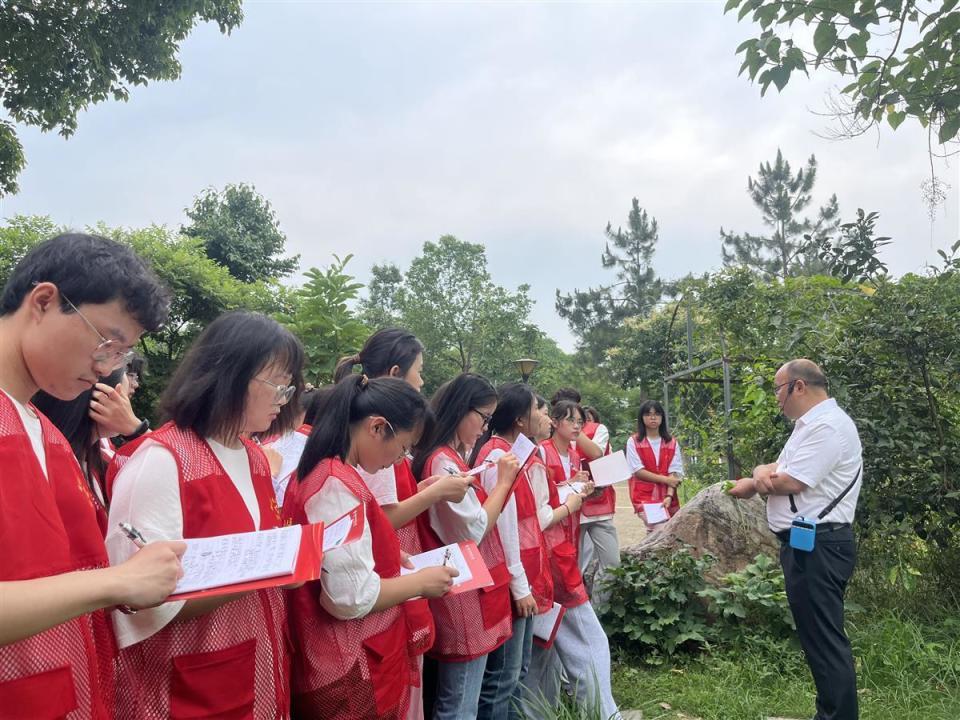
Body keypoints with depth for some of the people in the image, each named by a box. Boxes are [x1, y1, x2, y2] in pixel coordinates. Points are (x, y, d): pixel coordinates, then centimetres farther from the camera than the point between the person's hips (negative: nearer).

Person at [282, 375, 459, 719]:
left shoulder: (320, 472, 5)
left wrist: (386, 557, 10)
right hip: (353, 679, -9)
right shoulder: (339, 486, -24)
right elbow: (351, 596, -27)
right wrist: (421, 581, -14)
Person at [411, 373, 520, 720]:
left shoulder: (446, 457, 11)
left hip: (467, 591, 10)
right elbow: (474, 530, -19)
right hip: (464, 596, -10)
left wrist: (498, 482, 6)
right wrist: (504, 481, -12)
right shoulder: (444, 462, -21)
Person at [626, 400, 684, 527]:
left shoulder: (672, 442, 7)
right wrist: (665, 480, -12)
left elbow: (674, 472, -1)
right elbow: (638, 471, -6)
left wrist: (669, 495, -16)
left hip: (667, 497, 3)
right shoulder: (634, 441, 1)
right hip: (645, 496, -3)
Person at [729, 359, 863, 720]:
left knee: (825, 639, -4)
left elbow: (790, 482, -22)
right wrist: (763, 470, -7)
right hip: (808, 544, 11)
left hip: (817, 547, -11)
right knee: (818, 635, 17)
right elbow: (777, 471, 17)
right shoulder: (810, 424, 17)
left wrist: (752, 485, -3)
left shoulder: (827, 426, -17)